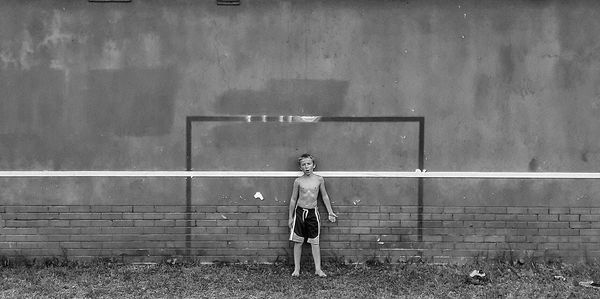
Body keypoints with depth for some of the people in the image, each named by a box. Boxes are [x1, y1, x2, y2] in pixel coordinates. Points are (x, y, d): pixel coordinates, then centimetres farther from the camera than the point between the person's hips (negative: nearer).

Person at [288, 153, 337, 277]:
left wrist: (330, 212, 11)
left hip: (313, 212, 0)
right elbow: (293, 199, 6)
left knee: (314, 242, 3)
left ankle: (318, 269, 8)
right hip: (299, 211, 0)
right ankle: (296, 268, 12)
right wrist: (291, 217, 7)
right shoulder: (298, 181, -2)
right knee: (298, 242, 4)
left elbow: (324, 196, 10)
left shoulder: (319, 179, 0)